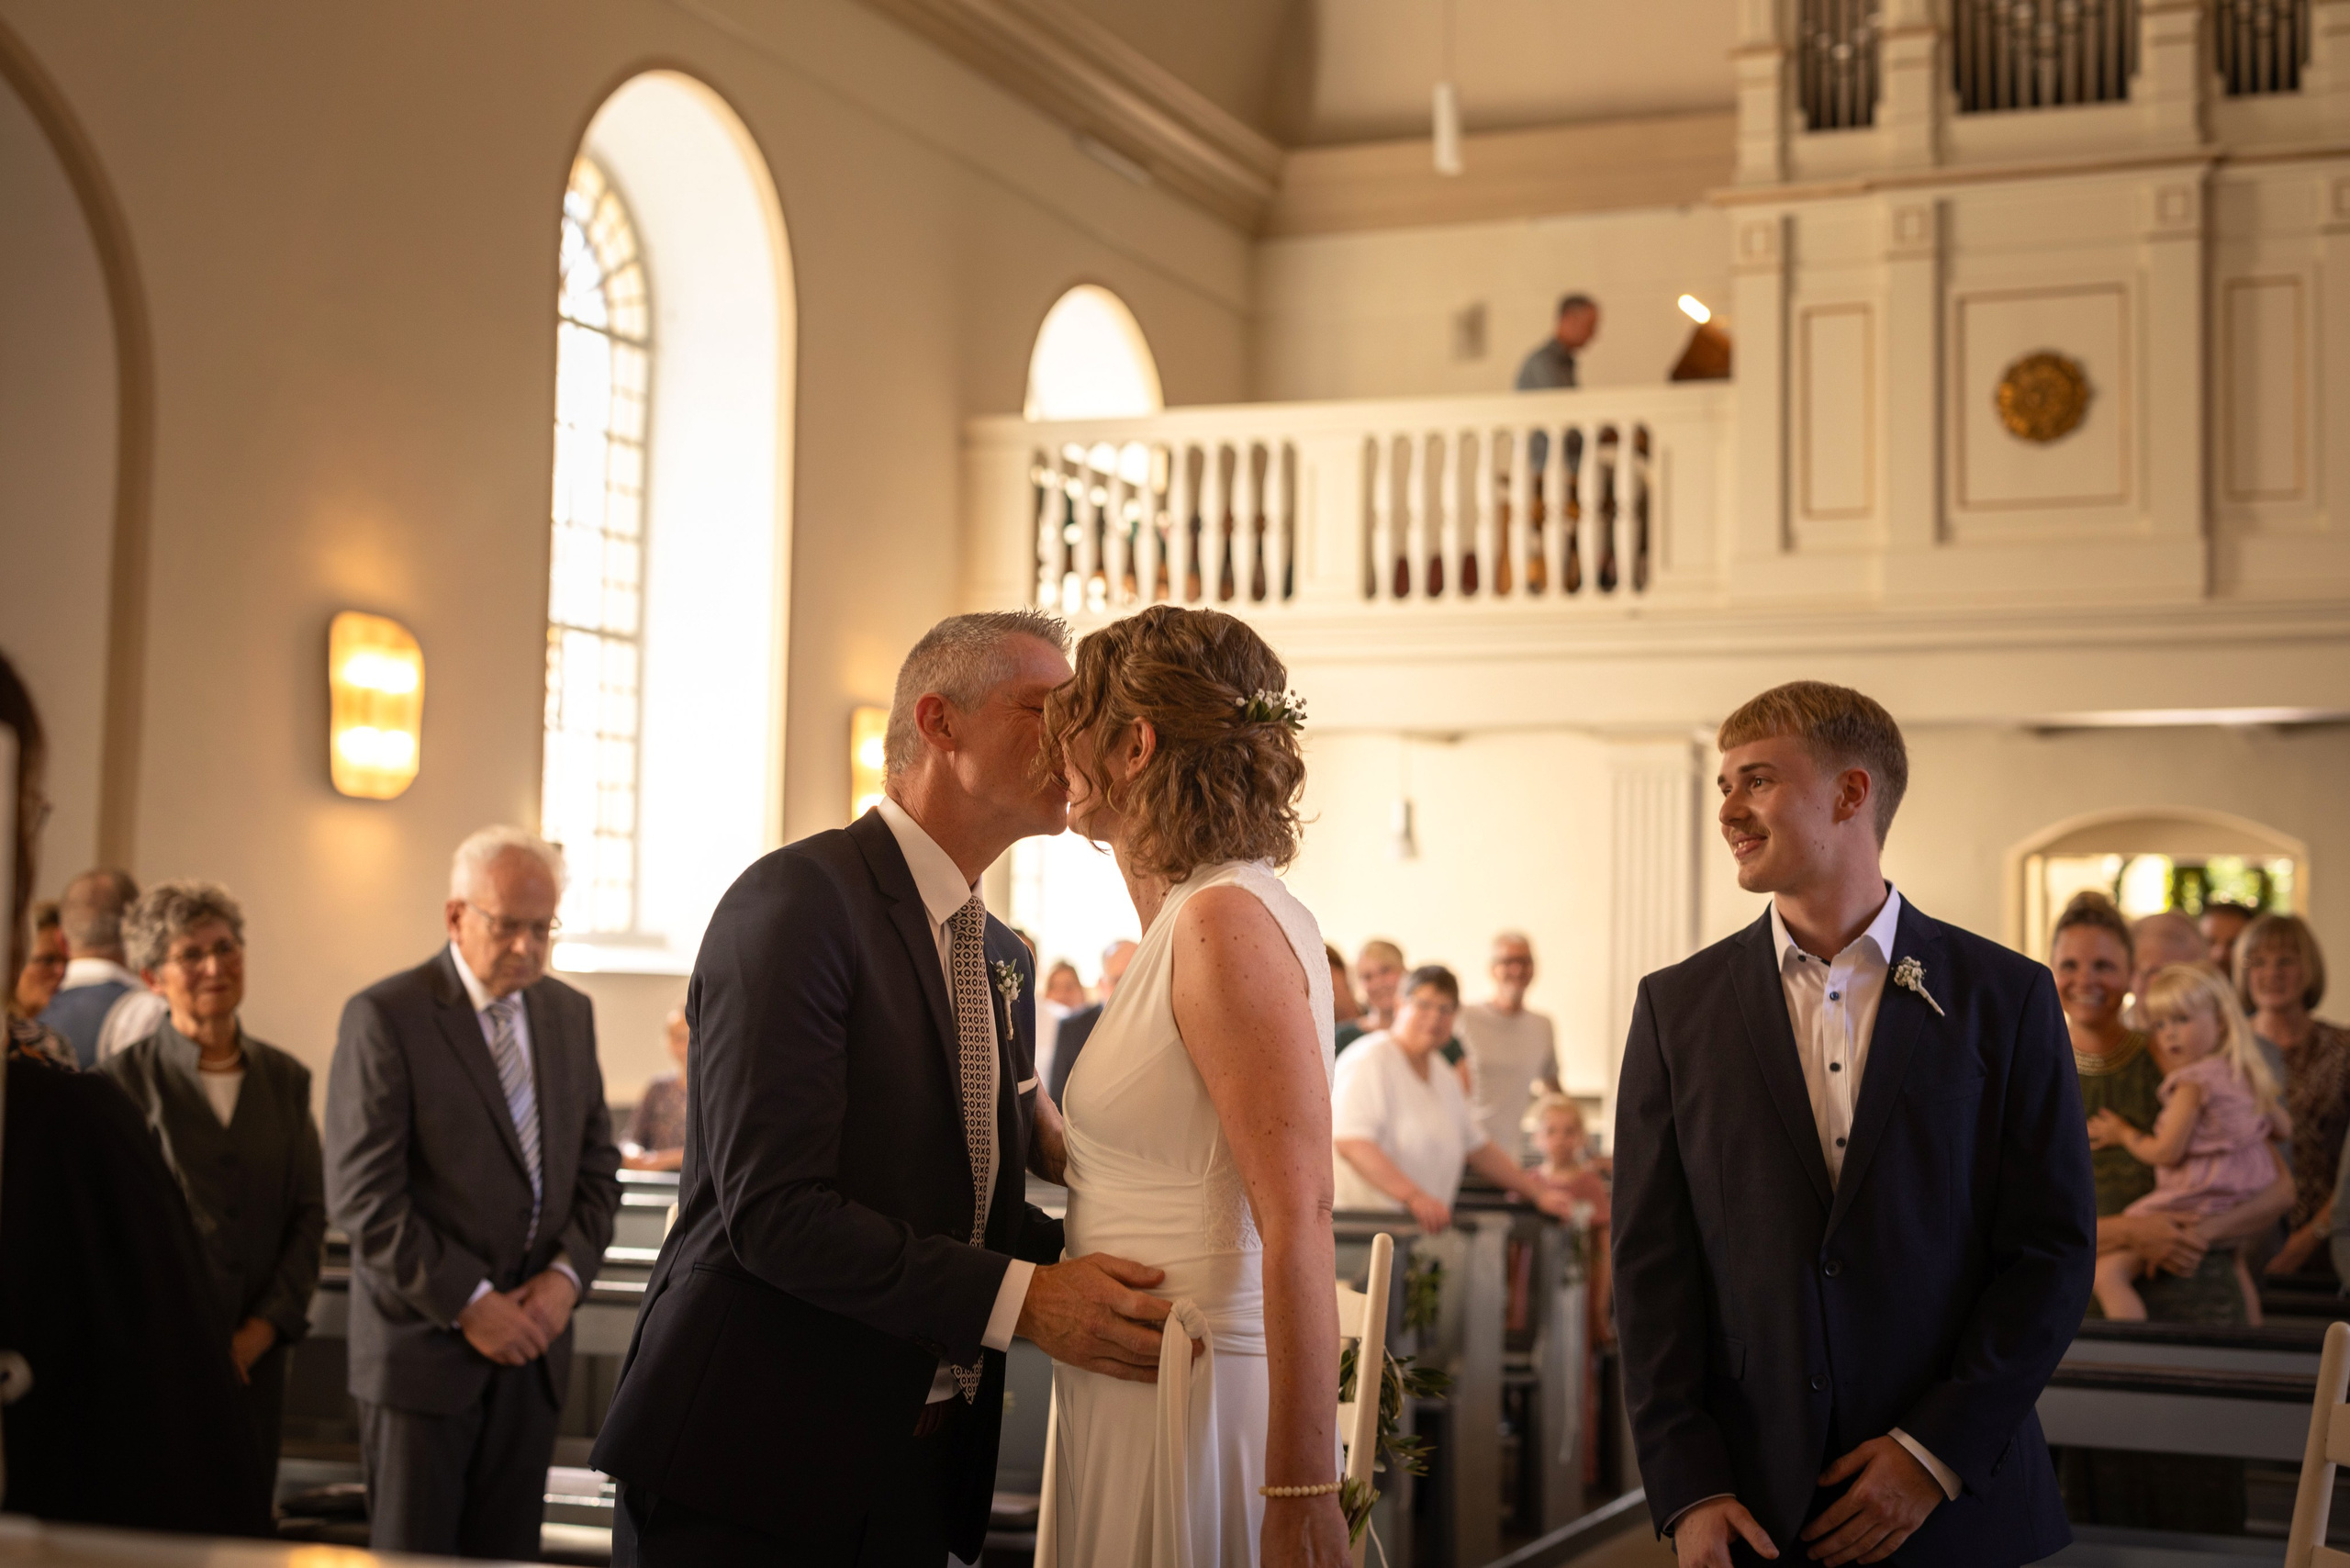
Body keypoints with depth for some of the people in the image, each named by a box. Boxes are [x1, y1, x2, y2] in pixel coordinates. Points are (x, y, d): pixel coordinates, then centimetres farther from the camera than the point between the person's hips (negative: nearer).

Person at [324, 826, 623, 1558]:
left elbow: (597, 1168, 13)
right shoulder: (384, 1016, -8)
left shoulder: (570, 1013, 10)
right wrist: (467, 1303, -15)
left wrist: (567, 1275, -4)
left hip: (530, 1340, 5)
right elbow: (362, 1196, -13)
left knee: (507, 1552, 8)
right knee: (414, 1552, 1)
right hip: (426, 1345, -5)